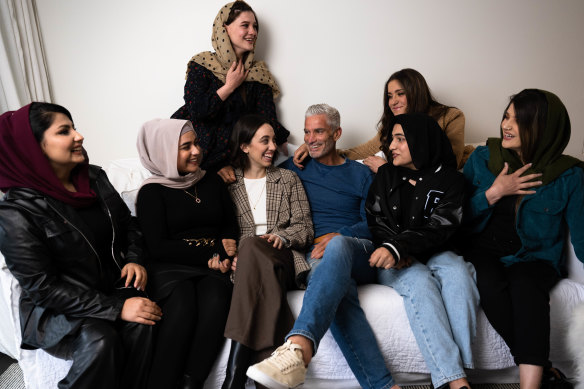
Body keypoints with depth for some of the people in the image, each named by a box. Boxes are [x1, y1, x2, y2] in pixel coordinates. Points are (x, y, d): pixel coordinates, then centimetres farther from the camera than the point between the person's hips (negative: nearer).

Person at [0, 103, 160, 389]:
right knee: (99, 341, -31)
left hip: (112, 286, 4)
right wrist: (116, 309, -25)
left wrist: (135, 258, -6)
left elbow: (127, 224, 15)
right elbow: (42, 287, -18)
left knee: (141, 324, -25)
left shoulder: (95, 177, 3)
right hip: (56, 310, -4)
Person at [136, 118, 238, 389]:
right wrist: (211, 253, -10)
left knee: (215, 301, -31)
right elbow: (158, 247, -4)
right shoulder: (152, 192, 5)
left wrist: (223, 256, -4)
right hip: (170, 267, -3)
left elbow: (231, 226, 18)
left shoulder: (213, 182, 18)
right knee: (182, 307, -35)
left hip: (213, 265, 3)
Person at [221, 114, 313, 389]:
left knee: (252, 247, -36)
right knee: (248, 247, -38)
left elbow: (304, 227, 10)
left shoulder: (288, 179, 20)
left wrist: (281, 237, -11)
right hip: (244, 263, 0)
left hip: (284, 259, 0)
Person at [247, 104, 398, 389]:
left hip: (359, 252, 0)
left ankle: (299, 346, -59)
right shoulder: (296, 168, 22)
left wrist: (339, 235, -12)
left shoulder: (360, 174, 19)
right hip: (316, 256, 0)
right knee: (337, 293, -39)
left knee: (337, 247, -41)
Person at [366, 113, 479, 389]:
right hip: (394, 261, 0)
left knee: (457, 271, -34)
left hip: (433, 254, 0)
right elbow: (375, 221, 9)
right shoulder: (386, 175, 13)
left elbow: (439, 228, -8)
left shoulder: (450, 179, 4)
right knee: (419, 280, -33)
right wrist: (392, 252, -11)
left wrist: (397, 248, -24)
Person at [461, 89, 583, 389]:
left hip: (534, 257, -1)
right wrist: (493, 193, -10)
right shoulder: (482, 158, 2)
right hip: (483, 249, 1)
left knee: (525, 285, -35)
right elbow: (460, 217, 4)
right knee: (490, 285, -32)